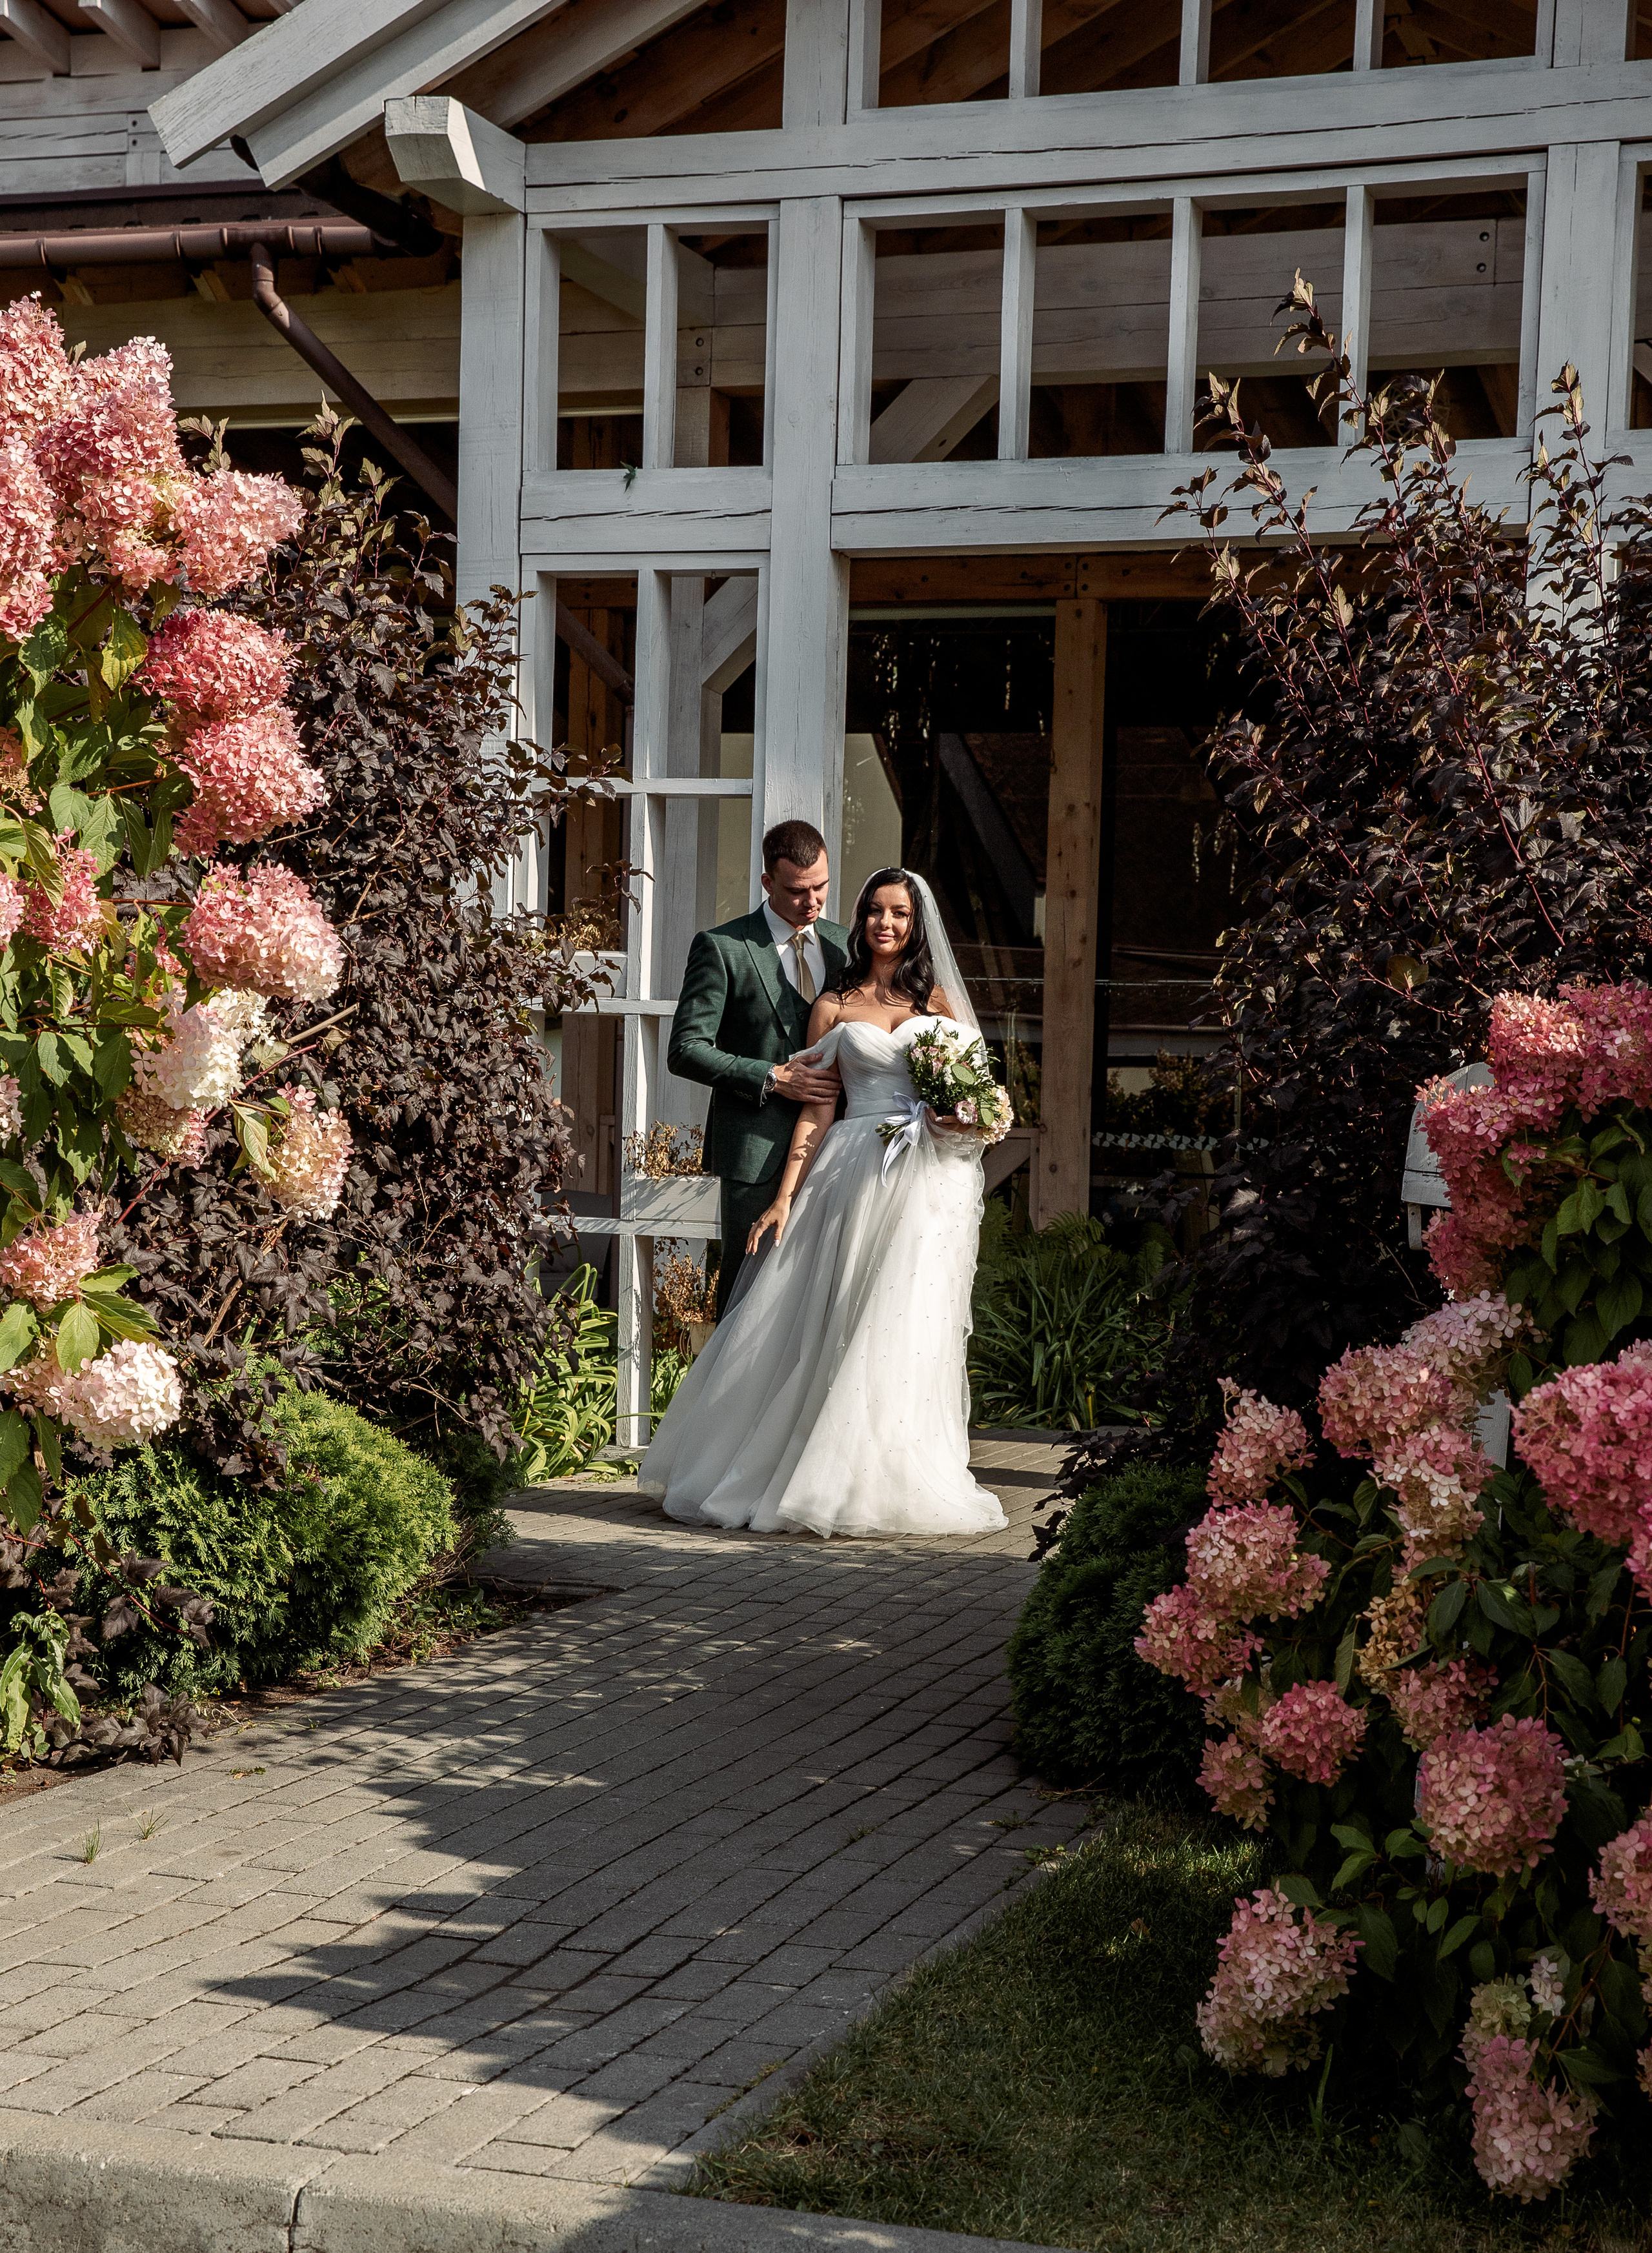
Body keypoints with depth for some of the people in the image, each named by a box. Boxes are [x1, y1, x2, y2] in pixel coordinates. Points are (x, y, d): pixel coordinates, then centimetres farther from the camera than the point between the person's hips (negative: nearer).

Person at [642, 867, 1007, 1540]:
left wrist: (961, 1119, -8)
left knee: (907, 1326, -4)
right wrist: (785, 1195, -4)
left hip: (927, 1179, 1)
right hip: (852, 1174, -1)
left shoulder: (937, 998, 13)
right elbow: (817, 1106, 4)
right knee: (831, 1322, -3)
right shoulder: (834, 1006, 9)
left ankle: (890, 1480, 2)